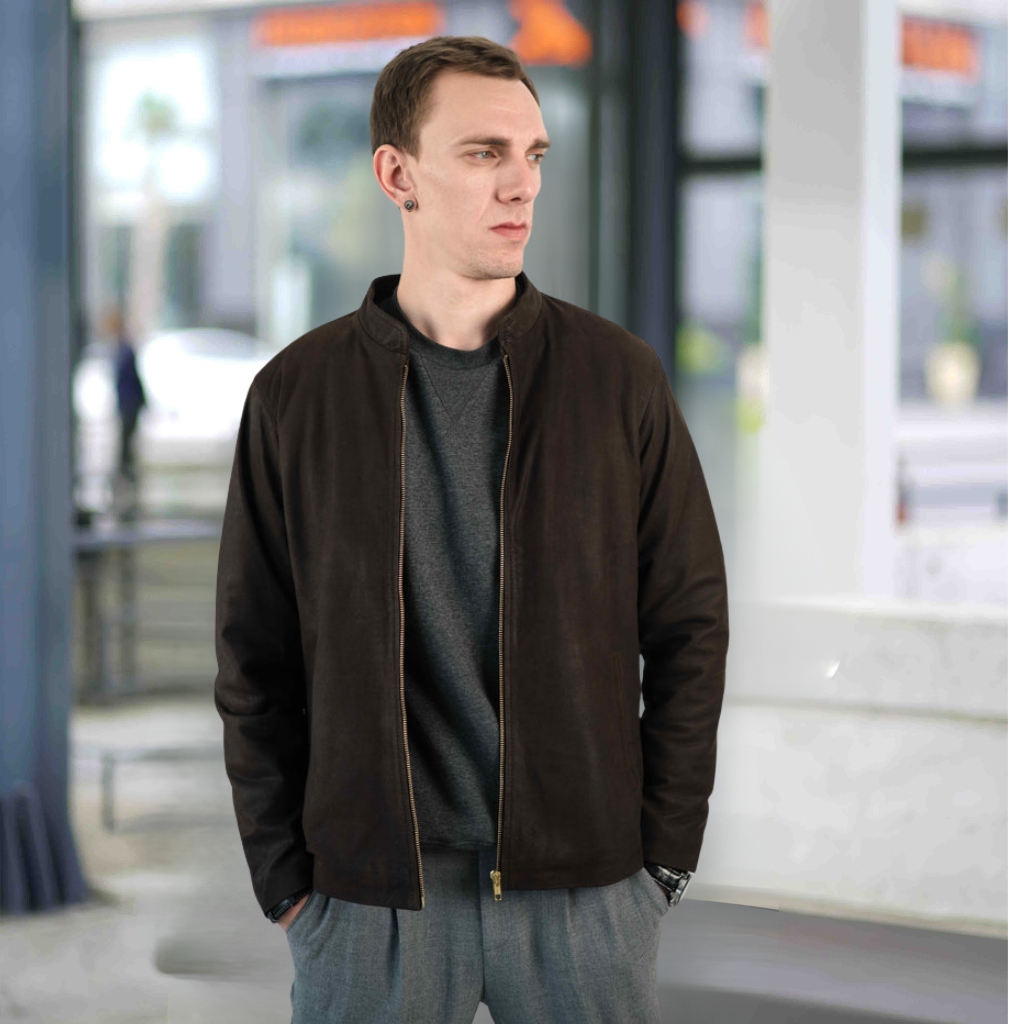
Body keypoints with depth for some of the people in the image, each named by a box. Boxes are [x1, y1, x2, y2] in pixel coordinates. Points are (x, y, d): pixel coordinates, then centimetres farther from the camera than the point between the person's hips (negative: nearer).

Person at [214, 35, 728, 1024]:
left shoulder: (616, 375, 1)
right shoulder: (296, 394, 2)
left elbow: (689, 624, 3)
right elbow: (253, 663, 5)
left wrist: (663, 855, -1)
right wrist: (284, 878, 0)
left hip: (586, 886, 0)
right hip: (367, 897, 0)